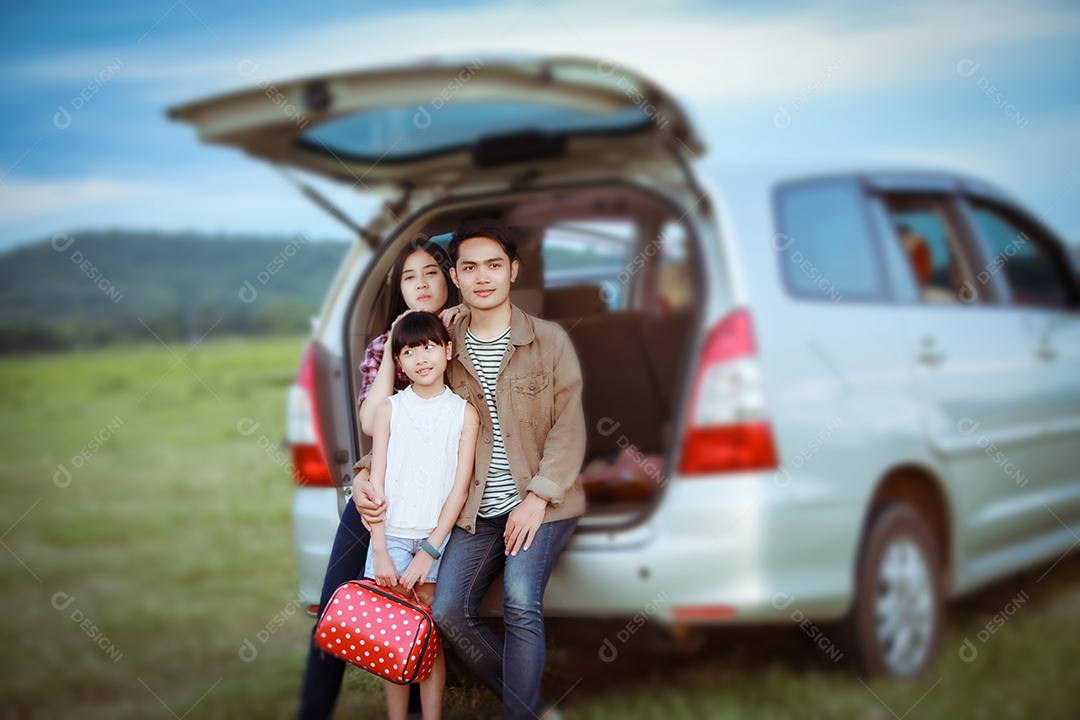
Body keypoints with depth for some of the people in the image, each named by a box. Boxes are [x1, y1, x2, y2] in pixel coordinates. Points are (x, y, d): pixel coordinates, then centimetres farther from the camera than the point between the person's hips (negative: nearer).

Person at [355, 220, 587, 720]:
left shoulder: (549, 341, 0)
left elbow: (568, 427, -4)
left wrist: (537, 497, -14)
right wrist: (366, 476, -3)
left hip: (541, 503, -3)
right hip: (478, 509, 4)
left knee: (520, 602, -24)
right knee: (448, 612, -8)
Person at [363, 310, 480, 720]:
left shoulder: (464, 413, 1)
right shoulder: (389, 408, 3)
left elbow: (460, 487, -3)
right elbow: (376, 481, 0)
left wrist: (429, 551, -10)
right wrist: (379, 551, -8)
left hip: (439, 537, -1)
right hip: (392, 534, 1)